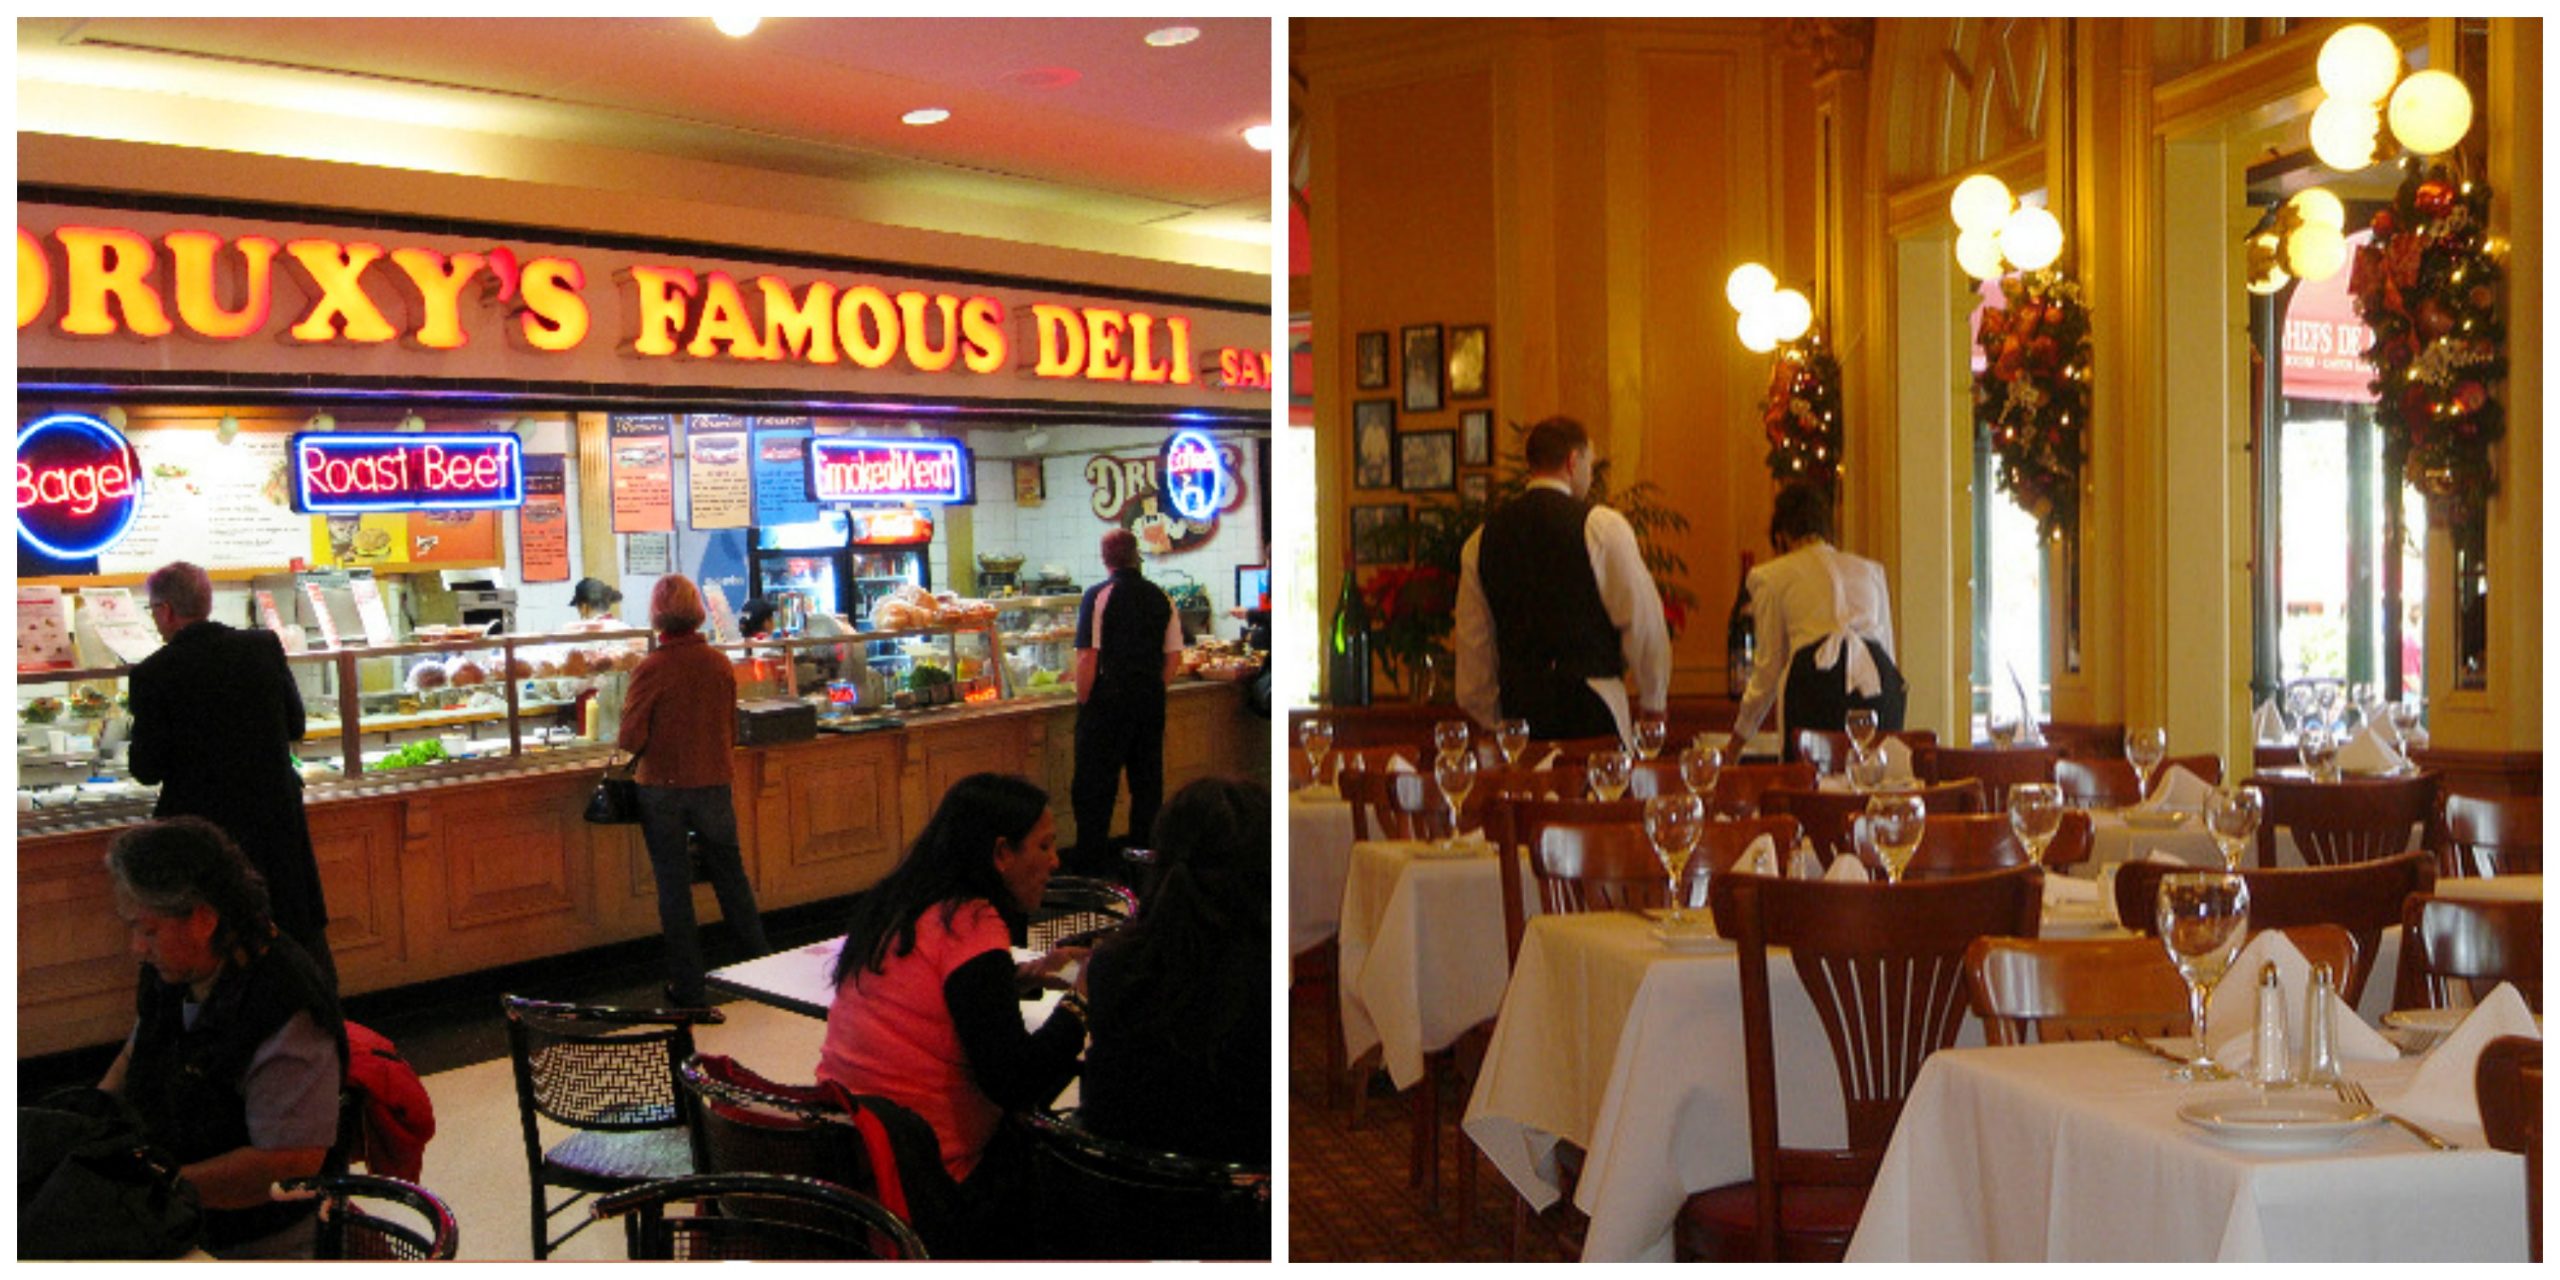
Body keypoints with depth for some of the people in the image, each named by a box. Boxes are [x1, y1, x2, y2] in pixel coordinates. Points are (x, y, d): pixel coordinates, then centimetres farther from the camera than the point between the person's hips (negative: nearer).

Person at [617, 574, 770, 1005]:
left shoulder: (651, 669, -16)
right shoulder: (719, 664, -5)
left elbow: (631, 740, -14)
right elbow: (731, 729, 5)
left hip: (663, 789, -3)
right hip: (714, 785, 3)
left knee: (674, 886, 7)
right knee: (731, 877, 17)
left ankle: (688, 985, 13)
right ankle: (761, 962, 25)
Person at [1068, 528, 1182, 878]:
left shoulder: (1098, 596, -9)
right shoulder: (1161, 598, 6)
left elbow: (1088, 657, -13)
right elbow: (1174, 658, 7)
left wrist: (1083, 703, -4)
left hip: (1108, 702, -5)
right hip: (1151, 705, 5)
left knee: (1095, 787, 1)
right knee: (1147, 783, 12)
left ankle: (1092, 867, 1)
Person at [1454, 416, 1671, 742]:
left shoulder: (1482, 538, 10)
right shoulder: (1602, 526, -4)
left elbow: (1472, 641, 14)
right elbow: (1643, 621, -2)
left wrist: (1493, 721, 23)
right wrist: (1654, 698, 13)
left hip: (1516, 707, 5)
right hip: (1592, 714, -4)